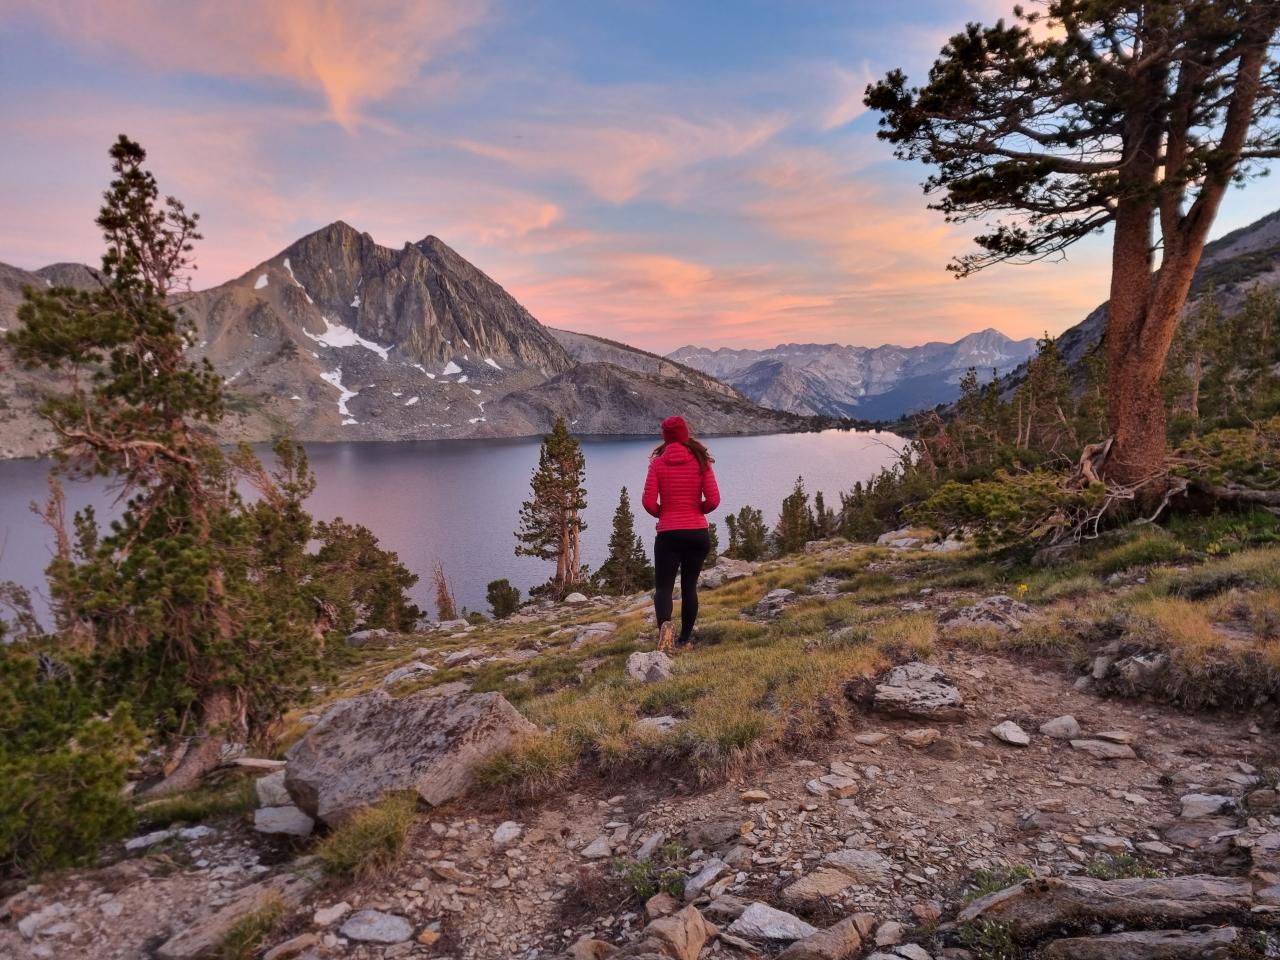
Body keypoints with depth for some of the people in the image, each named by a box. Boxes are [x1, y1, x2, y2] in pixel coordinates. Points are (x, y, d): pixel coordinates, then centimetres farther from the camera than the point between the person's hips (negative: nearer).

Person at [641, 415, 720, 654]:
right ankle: (685, 639, 18)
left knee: (664, 586, 1)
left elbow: (649, 502, -9)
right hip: (698, 533, 2)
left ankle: (665, 625, -27)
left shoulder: (658, 463, -3)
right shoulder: (701, 462, 0)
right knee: (689, 586, 14)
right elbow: (714, 500, -5)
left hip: (668, 534, -2)